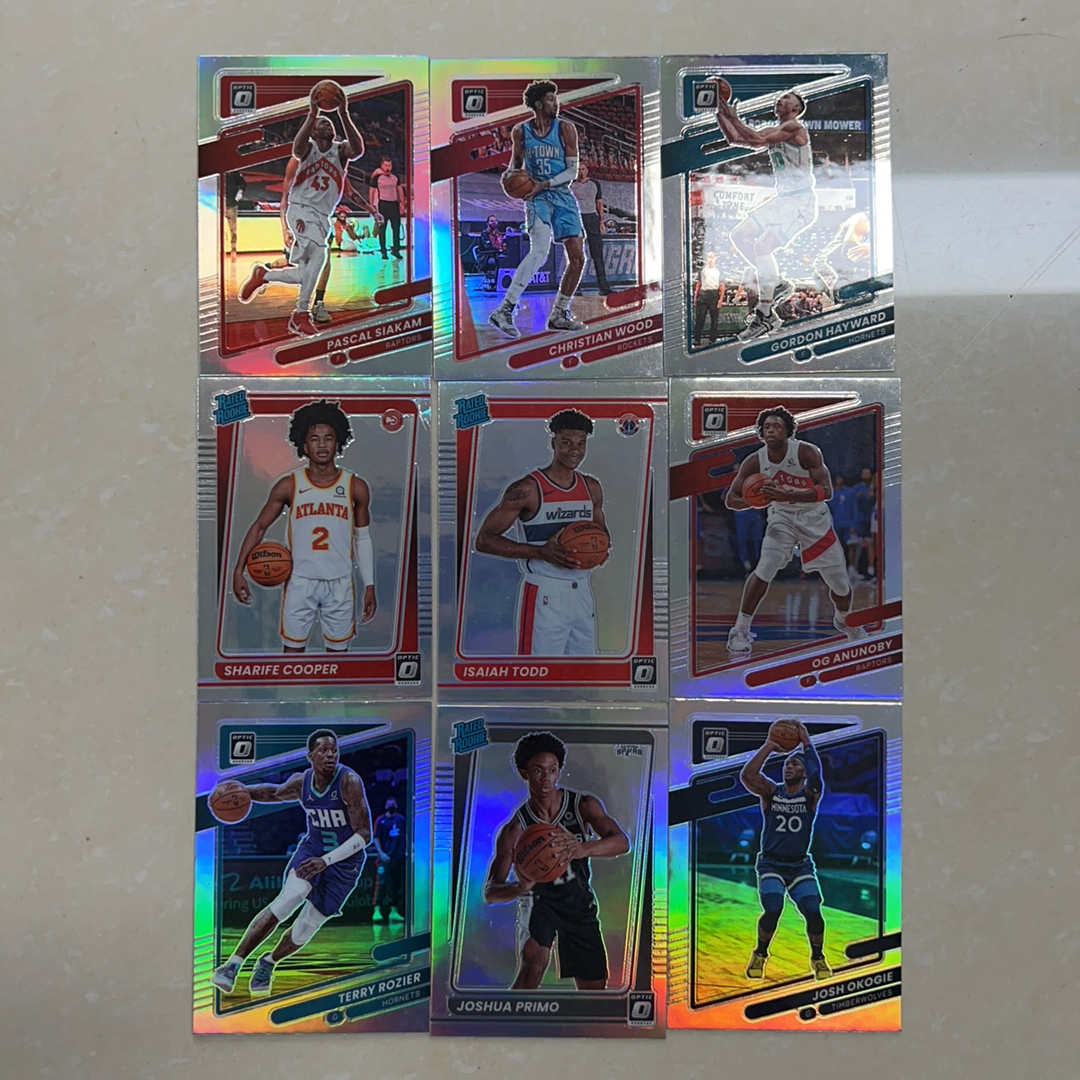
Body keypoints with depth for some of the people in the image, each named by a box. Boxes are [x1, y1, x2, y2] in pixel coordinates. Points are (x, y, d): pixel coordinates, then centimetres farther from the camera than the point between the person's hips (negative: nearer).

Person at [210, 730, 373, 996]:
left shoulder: (349, 782, -26)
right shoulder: (300, 783, -10)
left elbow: (364, 835, -26)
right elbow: (275, 793, 14)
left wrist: (326, 861, -32)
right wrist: (242, 791, -3)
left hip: (345, 860, -2)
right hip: (312, 847, 2)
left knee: (307, 927, 2)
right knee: (289, 897, -24)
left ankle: (268, 962, 32)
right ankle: (233, 965, -15)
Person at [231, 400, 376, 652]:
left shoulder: (356, 488, -4)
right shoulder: (289, 486, -5)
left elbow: (363, 539, 4)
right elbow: (259, 526, 4)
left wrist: (369, 586, 2)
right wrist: (238, 571, -4)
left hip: (339, 585, 0)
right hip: (300, 582, 0)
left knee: (338, 651, 11)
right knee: (292, 650, 7)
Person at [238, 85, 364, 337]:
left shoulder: (340, 150, 7)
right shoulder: (308, 148, 1)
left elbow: (358, 150, -17)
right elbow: (297, 149, -25)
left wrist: (344, 115, -26)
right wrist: (312, 114, -32)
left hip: (321, 217, 5)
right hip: (300, 209, -5)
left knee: (305, 275, 4)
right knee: (319, 252, -31)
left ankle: (263, 275, 30)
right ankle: (302, 314, -27)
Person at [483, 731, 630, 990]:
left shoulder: (584, 805, -15)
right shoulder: (515, 828, -20)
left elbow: (622, 842, -28)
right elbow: (490, 892, -20)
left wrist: (582, 849, -49)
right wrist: (520, 887, -44)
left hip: (580, 903, 3)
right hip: (539, 901, -3)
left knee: (595, 990, 10)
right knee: (533, 965, -29)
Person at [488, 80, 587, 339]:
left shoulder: (566, 129, -1)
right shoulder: (520, 131, 1)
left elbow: (573, 171, -5)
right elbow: (516, 160, 19)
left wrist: (545, 184, -17)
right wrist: (510, 174, -4)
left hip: (563, 197, 3)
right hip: (537, 199, -3)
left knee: (578, 258, 0)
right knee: (539, 252, -27)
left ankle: (558, 315, 15)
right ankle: (504, 310, -29)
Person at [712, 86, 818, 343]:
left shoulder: (795, 127, -11)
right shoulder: (772, 132, 15)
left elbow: (757, 140, -24)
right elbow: (735, 139, 15)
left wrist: (732, 116, -17)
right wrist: (719, 112, 5)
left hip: (802, 202, -10)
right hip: (782, 200, 10)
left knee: (763, 245, -24)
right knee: (739, 235, 7)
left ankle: (765, 316, -19)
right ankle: (778, 285, 14)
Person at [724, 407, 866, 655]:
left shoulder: (806, 452, -22)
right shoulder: (754, 462, -15)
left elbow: (826, 491, -31)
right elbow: (731, 499, -10)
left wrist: (787, 495, -45)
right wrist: (754, 501, -33)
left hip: (815, 517, 0)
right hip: (782, 518, 0)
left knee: (839, 581, 7)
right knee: (764, 570, -23)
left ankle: (843, 619, 41)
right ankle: (740, 630, -12)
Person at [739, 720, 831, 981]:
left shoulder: (810, 795, -2)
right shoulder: (771, 792, -2)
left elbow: (816, 776, -26)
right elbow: (746, 775, -21)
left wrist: (805, 741, -25)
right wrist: (769, 746, -19)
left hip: (801, 865, 1)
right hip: (771, 864, -1)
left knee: (813, 912, -15)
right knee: (772, 911, -19)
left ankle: (818, 957, 16)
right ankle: (760, 954, 10)